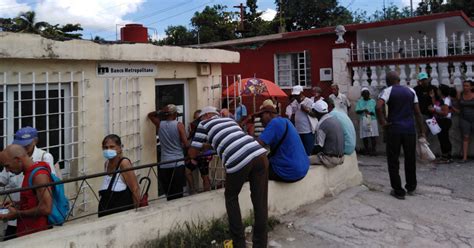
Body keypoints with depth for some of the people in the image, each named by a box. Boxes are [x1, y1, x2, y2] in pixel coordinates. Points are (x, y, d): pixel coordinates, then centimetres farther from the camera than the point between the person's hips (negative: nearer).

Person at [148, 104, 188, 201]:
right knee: (178, 194, -1)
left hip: (164, 165, 4)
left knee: (169, 194, 9)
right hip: (178, 164, -3)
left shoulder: (159, 124, 6)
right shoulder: (179, 125, -5)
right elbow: (186, 144, -7)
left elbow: (150, 115, 26)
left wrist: (160, 112, 14)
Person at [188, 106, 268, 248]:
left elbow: (192, 153, 21)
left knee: (231, 198, 19)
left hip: (238, 161, -5)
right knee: (260, 202, 12)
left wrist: (203, 146, 41)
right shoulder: (229, 119, 34)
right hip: (259, 154, 5)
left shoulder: (204, 124, 19)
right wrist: (210, 145, 55)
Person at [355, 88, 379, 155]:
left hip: (372, 120, -1)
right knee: (364, 136, -1)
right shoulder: (359, 101, 10)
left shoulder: (373, 101, 9)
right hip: (363, 121, 1)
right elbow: (357, 111, -2)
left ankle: (373, 150, -5)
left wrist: (370, 112, -18)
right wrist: (363, 110, -20)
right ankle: (366, 150, 11)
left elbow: (375, 111, 1)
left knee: (373, 136, -9)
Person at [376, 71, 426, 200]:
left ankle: (398, 191, 9)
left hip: (394, 130, -4)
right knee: (410, 159, 18)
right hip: (410, 130, 4)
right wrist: (421, 131, 12)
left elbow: (379, 106, -22)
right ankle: (411, 187, 31)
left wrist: (382, 121, -8)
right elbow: (417, 112, 8)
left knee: (393, 161, 6)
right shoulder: (410, 91, 9)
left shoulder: (388, 90, -3)